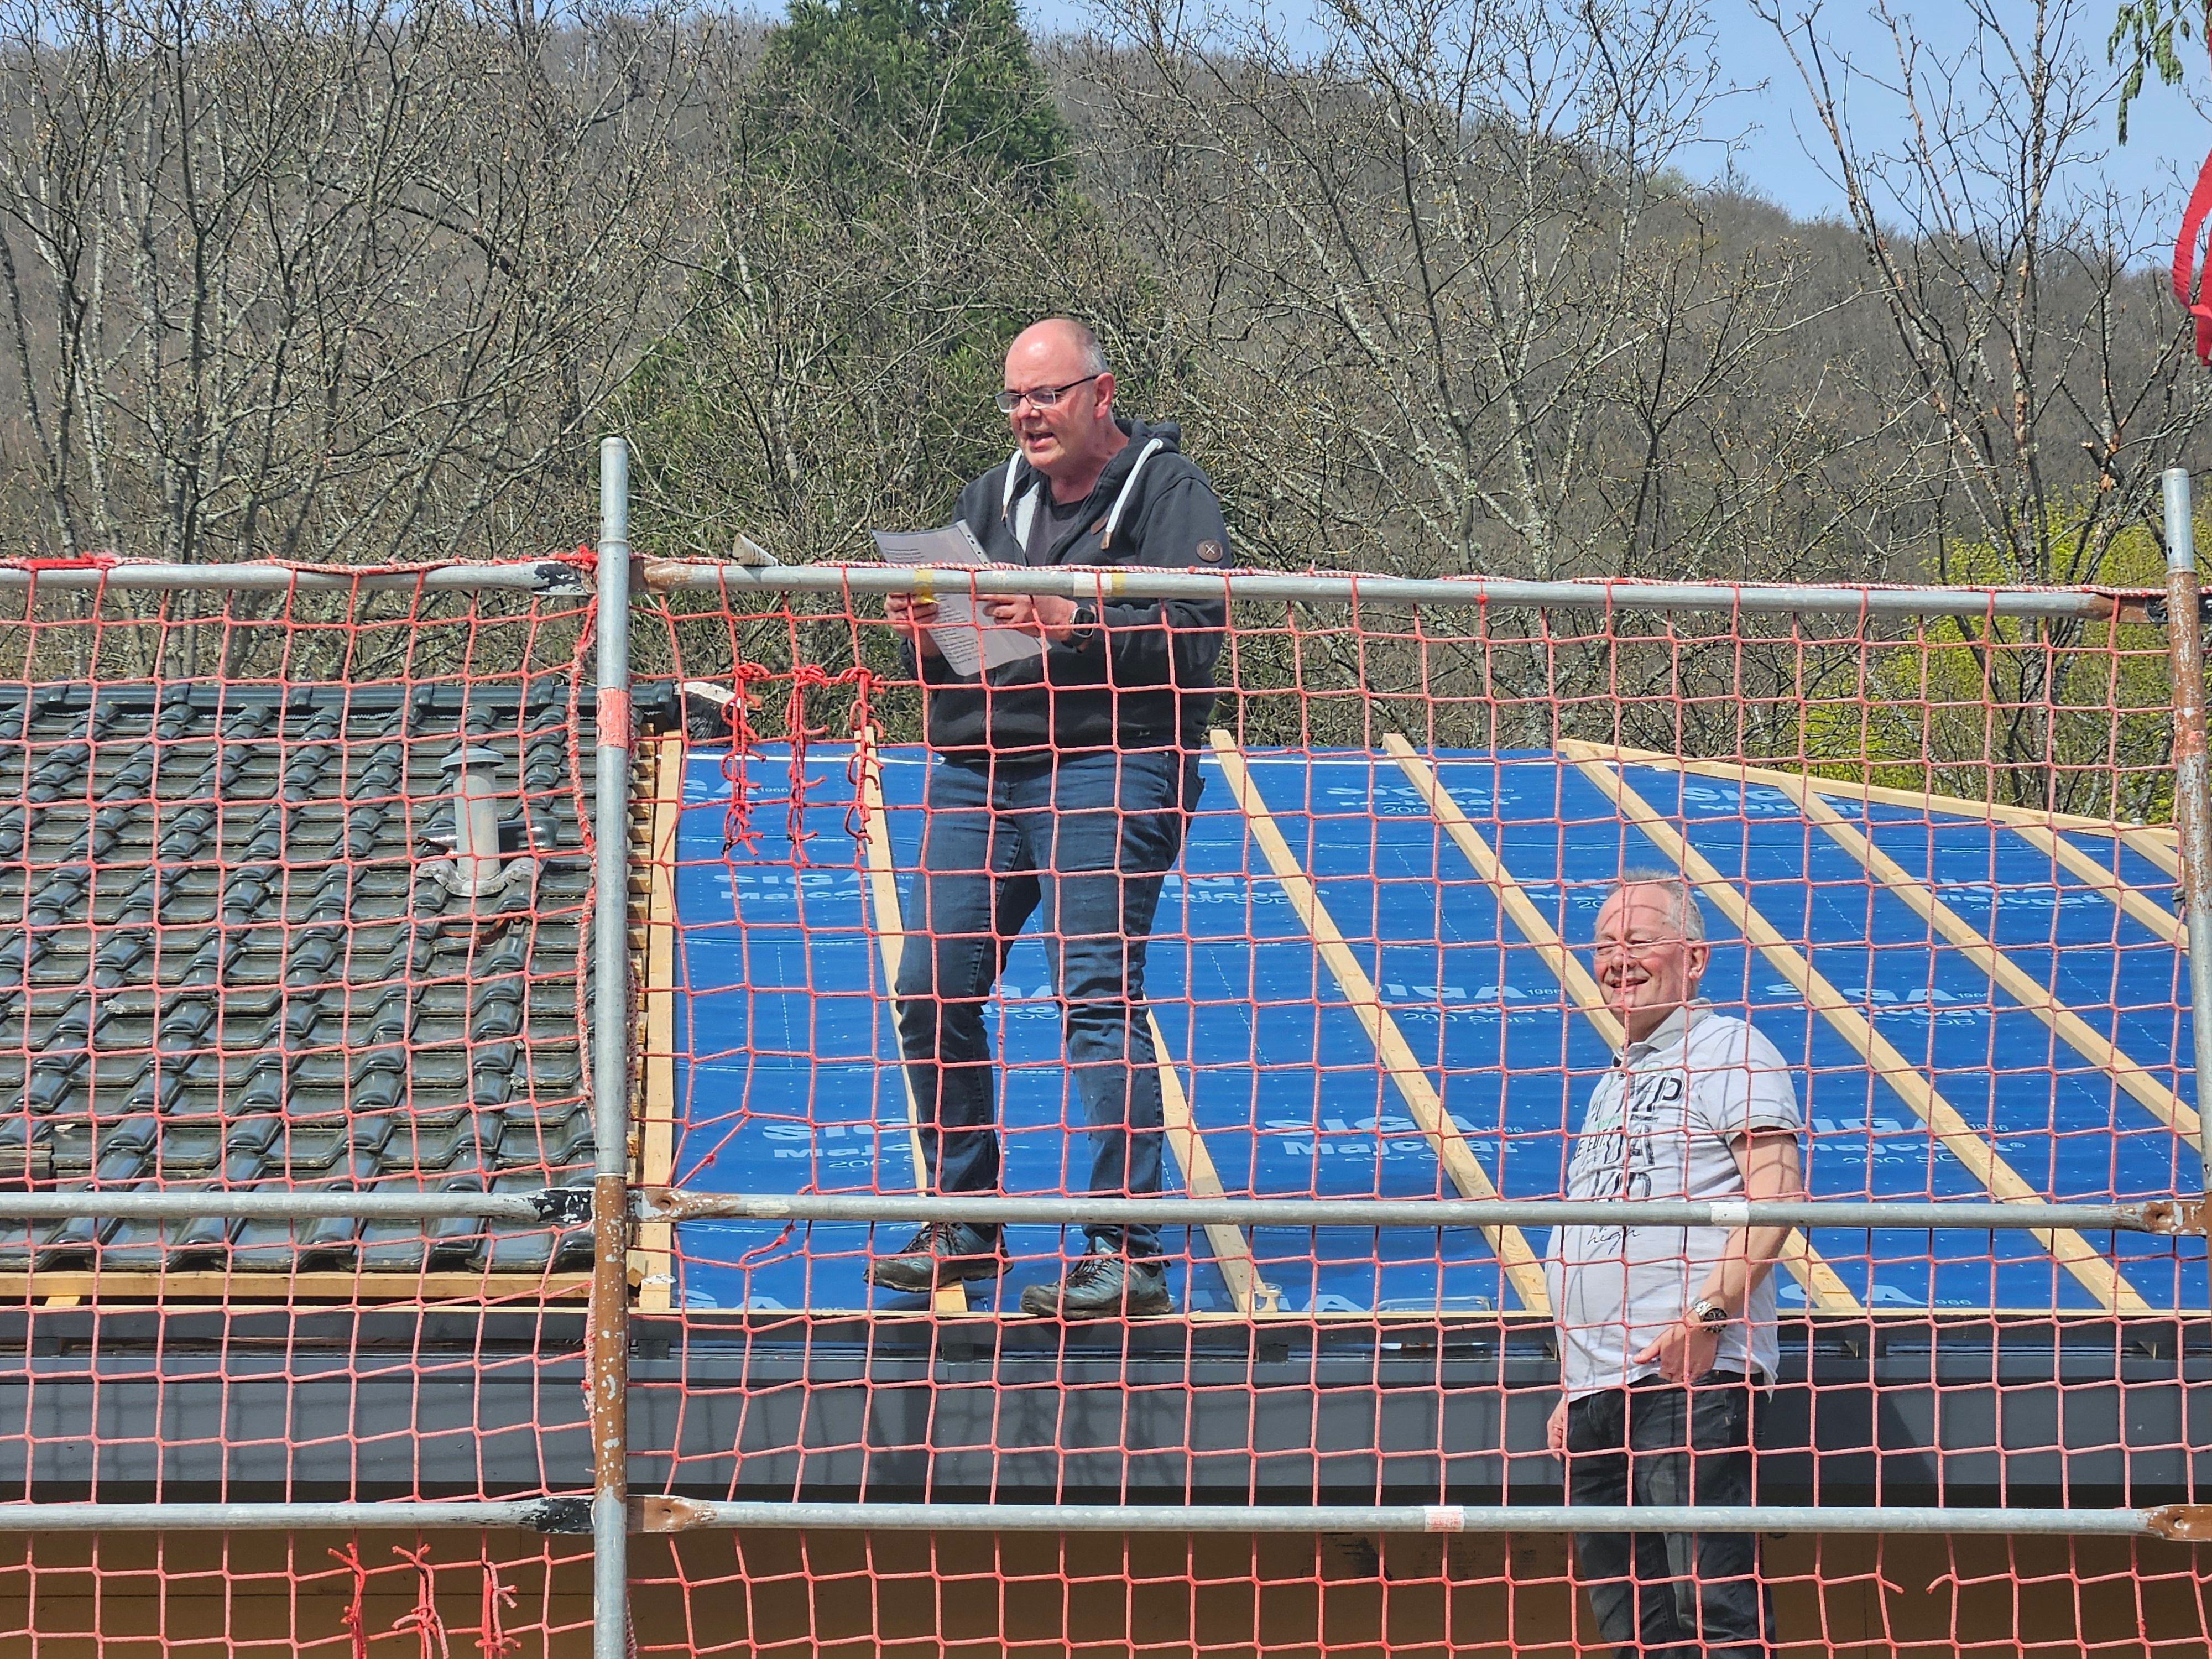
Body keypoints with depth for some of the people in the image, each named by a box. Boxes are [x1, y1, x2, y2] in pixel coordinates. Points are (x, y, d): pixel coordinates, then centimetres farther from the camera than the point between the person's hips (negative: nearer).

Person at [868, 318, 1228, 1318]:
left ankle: (1130, 1255, -11)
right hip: (979, 770, 7)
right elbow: (941, 666, 22)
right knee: (931, 991, 4)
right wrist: (925, 636, -1)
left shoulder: (1167, 491, 0)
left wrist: (1074, 621, -24)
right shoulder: (991, 498, 19)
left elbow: (1192, 638, -13)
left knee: (1098, 997, -13)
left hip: (1107, 773, -7)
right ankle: (966, 1225, 19)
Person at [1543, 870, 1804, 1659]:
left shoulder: (1728, 1050, 1)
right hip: (1598, 1387, 9)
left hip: (1690, 1376, -9)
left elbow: (1774, 1198, -12)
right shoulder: (1612, 1083, 27)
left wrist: (1709, 1310, -23)